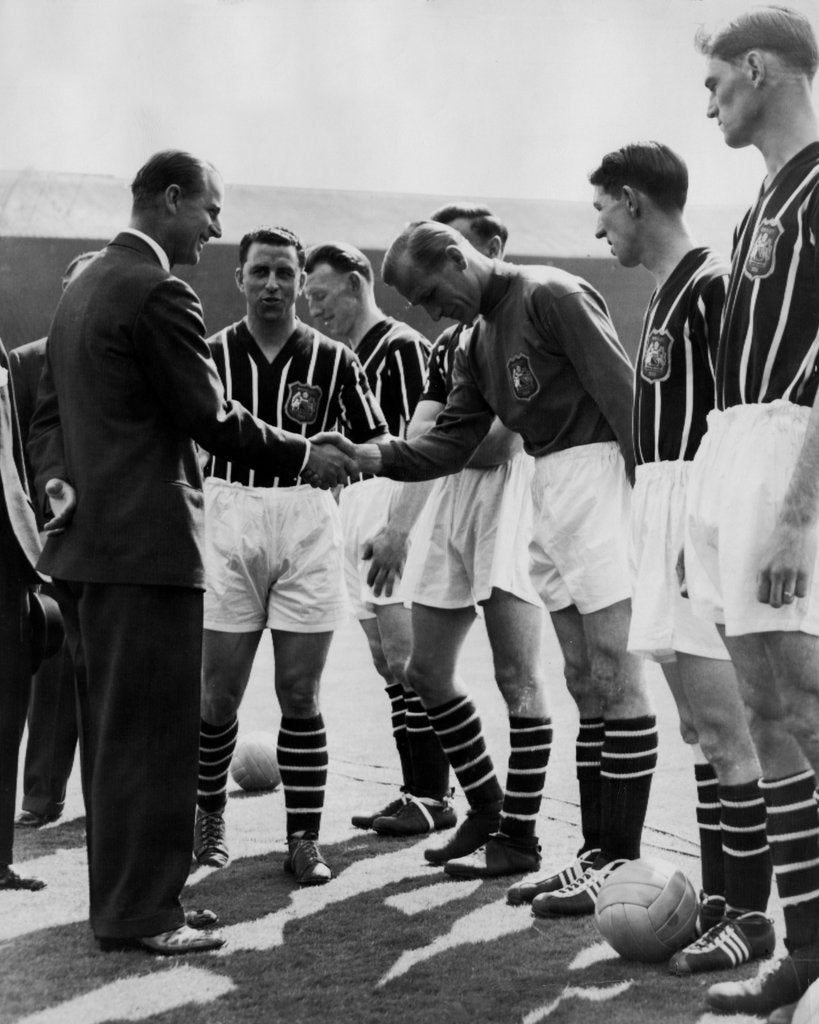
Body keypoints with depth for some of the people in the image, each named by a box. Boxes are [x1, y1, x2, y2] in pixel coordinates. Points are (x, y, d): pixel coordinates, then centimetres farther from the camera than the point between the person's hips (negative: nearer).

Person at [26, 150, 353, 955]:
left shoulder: (82, 289, 16)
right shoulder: (159, 293, -14)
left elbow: (46, 416, 18)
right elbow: (213, 422, -14)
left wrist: (58, 486, 9)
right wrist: (307, 456, -2)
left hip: (84, 540, 10)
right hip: (146, 542, -10)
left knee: (110, 731, 14)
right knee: (150, 734, -3)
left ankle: (119, 896, 22)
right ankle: (140, 912, 2)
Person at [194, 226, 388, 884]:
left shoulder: (332, 360, 4)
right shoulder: (212, 355, 5)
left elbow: (378, 444, 7)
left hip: (308, 524, 0)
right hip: (229, 519, 1)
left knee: (300, 694, 1)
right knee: (218, 693, 3)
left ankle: (304, 838, 8)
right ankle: (209, 814, 25)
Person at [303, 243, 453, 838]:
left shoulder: (403, 347, -9)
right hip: (352, 513, 9)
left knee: (408, 662, -9)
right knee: (389, 664, 9)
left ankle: (434, 796, -4)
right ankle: (416, 791, 14)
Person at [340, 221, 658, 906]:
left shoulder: (551, 296, -9)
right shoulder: (479, 343, 18)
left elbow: (622, 392, -14)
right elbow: (452, 444, 15)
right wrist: (380, 458, -2)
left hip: (600, 468, -9)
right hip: (549, 489, 9)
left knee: (613, 679, -8)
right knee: (586, 682, 11)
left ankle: (619, 859, -6)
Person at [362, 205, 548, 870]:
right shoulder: (450, 343, 22)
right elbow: (422, 443, 16)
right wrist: (397, 528, 8)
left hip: (511, 491, -9)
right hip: (451, 498, 9)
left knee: (517, 673, -10)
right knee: (427, 671, 10)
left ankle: (521, 835, -6)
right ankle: (487, 806, 23)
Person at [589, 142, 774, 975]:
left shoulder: (711, 285, -12)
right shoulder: (666, 291, 17)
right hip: (662, 508, 10)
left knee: (722, 721, -7)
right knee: (699, 723, 12)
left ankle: (750, 913, -2)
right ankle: (716, 898, 18)